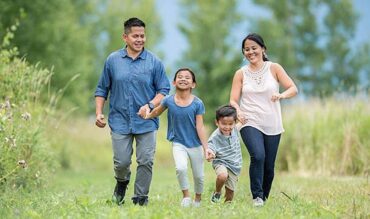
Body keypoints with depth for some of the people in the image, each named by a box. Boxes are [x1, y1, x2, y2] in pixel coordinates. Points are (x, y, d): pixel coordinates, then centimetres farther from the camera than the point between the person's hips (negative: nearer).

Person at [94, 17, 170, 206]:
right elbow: (102, 89, 11)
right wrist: (99, 113, 1)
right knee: (121, 162, -2)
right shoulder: (113, 60, 4)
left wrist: (150, 105, -15)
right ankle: (122, 183, 31)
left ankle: (140, 199, 9)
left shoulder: (154, 62, 1)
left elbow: (163, 90, 3)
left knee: (145, 162, -3)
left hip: (146, 123, 0)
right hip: (120, 121, 0)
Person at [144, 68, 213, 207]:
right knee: (181, 168, -26)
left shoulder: (197, 103, -10)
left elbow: (200, 127, -8)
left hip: (195, 144, 0)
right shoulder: (168, 101, -6)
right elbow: (156, 112, 14)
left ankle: (197, 200, 37)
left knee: (199, 176, 10)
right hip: (178, 143, 0)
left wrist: (206, 148, -11)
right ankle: (186, 197, -5)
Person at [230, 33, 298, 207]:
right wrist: (238, 112, -20)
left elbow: (293, 89, -1)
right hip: (250, 123, -2)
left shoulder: (274, 68, 4)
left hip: (272, 125, 2)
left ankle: (264, 198, 25)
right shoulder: (241, 73, 5)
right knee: (258, 156, -26)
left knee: (269, 167, 6)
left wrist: (281, 95, -23)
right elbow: (233, 100, 2)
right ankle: (257, 196, -19)